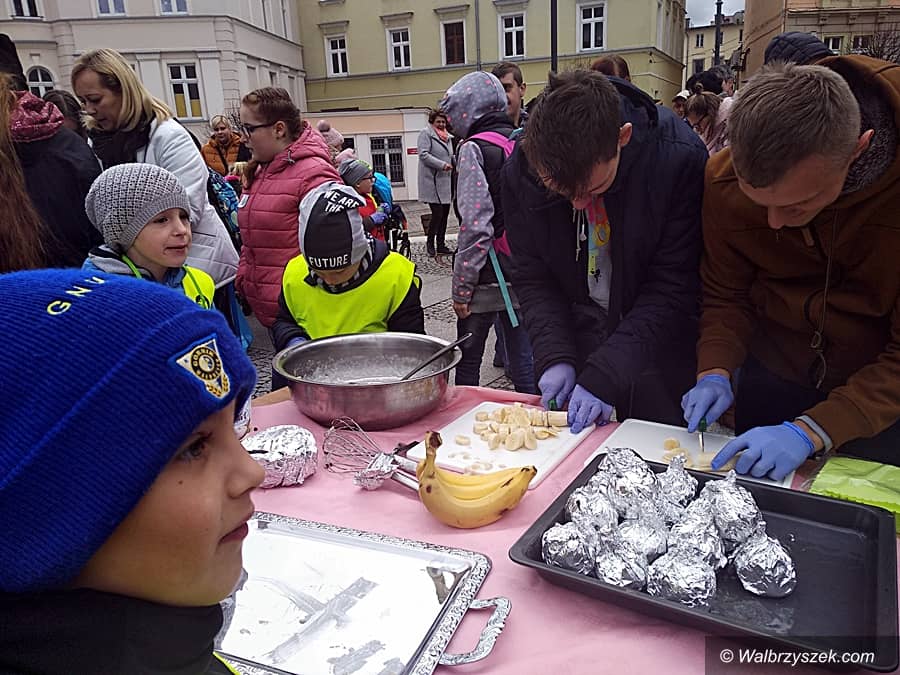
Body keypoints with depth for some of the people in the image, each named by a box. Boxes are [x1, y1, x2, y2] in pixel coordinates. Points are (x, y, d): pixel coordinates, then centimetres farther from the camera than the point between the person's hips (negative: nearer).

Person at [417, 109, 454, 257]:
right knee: (437, 213, -9)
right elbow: (423, 154, -15)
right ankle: (430, 243, 9)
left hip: (445, 182, 8)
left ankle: (441, 245, 18)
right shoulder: (426, 133, -4)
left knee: (444, 214, 9)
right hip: (432, 182, -8)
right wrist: (442, 165, -19)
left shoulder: (447, 136, 20)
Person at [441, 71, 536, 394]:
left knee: (468, 363, 9)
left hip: (489, 278, -6)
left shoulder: (474, 148, -11)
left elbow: (475, 226, -18)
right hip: (524, 276, 6)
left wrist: (461, 288, -12)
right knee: (524, 365, 13)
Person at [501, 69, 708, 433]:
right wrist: (554, 357, -17)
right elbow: (532, 279, -5)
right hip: (575, 344, 3)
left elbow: (672, 287, -21)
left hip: (657, 354, -2)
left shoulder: (680, 159, -23)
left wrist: (606, 375, -26)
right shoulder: (520, 170, -14)